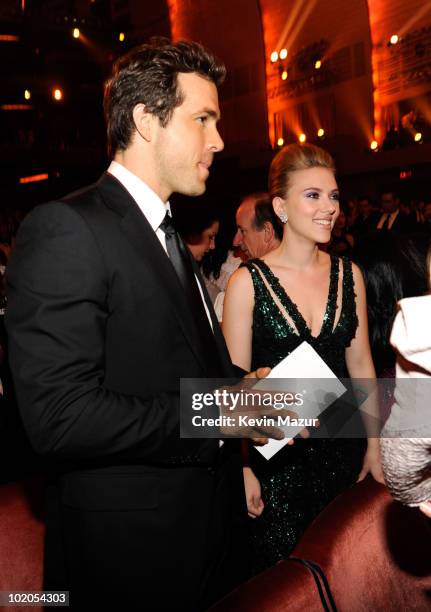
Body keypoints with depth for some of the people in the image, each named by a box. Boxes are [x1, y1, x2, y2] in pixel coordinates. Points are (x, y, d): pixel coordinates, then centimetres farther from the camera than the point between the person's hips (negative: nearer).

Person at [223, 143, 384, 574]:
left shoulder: (349, 275, 1)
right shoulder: (248, 281, -11)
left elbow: (360, 365, 7)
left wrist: (374, 446, 8)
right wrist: (242, 469, -10)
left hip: (341, 447, 4)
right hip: (274, 454, -4)